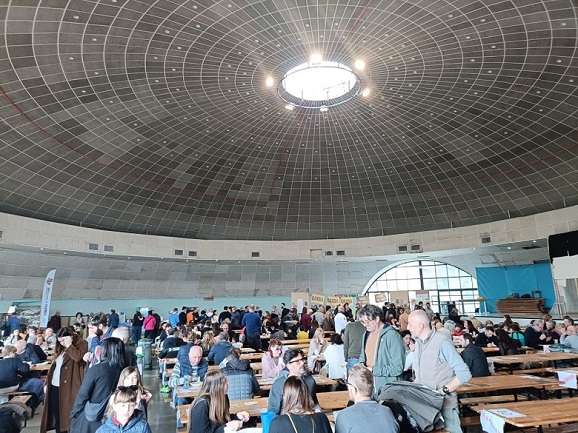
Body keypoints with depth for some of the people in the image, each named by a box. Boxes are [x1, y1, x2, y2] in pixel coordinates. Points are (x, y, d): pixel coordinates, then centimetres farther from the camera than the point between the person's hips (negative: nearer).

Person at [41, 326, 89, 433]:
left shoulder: (82, 344, -8)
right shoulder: (61, 348, 15)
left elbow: (78, 357, -26)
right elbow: (54, 365, 20)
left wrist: (69, 345, -17)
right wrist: (47, 381, 13)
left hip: (67, 386, -7)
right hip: (54, 386, 8)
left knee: (67, 413, -3)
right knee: (56, 415, 14)